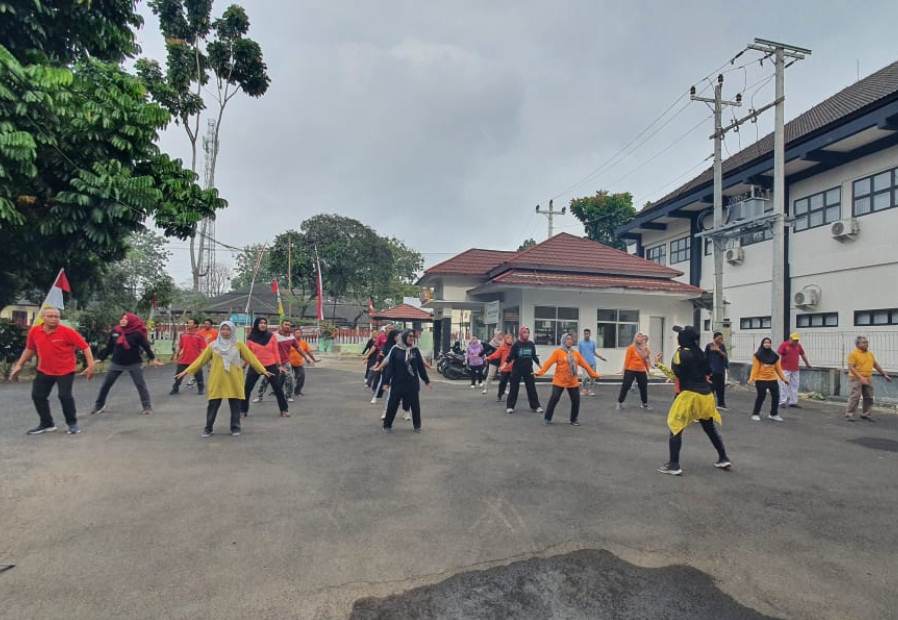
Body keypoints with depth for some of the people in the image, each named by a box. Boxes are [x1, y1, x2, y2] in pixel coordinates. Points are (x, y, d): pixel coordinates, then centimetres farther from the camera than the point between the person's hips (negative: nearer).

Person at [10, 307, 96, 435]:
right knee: (37, 396, 9)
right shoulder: (34, 331, -5)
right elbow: (29, 349, 13)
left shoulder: (67, 331, -19)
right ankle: (46, 424, 25)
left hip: (65, 371, -5)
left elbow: (85, 347, -18)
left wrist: (90, 365, -25)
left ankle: (72, 423, 10)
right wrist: (19, 365, 12)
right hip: (44, 371, 5)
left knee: (65, 396, -9)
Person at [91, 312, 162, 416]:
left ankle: (147, 406, 7)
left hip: (134, 364, -4)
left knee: (140, 385, -1)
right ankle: (99, 405, 28)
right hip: (117, 363, 4)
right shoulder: (115, 331, 0)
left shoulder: (137, 333, -12)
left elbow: (146, 346, -10)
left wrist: (152, 358, -13)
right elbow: (108, 347, 8)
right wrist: (100, 358, 8)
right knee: (105, 385, 10)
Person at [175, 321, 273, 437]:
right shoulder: (213, 346, 5)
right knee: (213, 405, 4)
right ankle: (208, 428, 19)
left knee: (235, 405, 5)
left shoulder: (239, 345, 2)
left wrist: (262, 370, -3)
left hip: (234, 380, 0)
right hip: (217, 380, 1)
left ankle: (235, 427, 19)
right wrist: (187, 371, 3)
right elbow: (201, 359, 7)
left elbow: (251, 358, 1)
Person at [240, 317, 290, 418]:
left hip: (270, 366, 0)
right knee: (247, 388, 4)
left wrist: (279, 365, 0)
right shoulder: (250, 338, -2)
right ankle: (243, 410, 19)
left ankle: (284, 410, 14)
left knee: (277, 388, 3)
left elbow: (276, 352, 2)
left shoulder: (271, 336, -2)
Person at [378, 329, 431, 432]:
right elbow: (390, 366, -4)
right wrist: (387, 382, -6)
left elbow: (421, 366, 7)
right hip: (397, 383, -2)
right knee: (392, 404, 5)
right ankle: (387, 425, 20)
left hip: (412, 383, 2)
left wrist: (426, 380, 10)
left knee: (415, 404, 7)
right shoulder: (395, 349, -4)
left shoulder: (415, 350, 2)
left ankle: (417, 425, 23)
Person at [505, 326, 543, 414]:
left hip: (528, 369, 3)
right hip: (517, 369, -3)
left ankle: (536, 406, 17)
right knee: (514, 388, 3)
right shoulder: (516, 344, -9)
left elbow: (534, 356, 12)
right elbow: (510, 356, -9)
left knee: (531, 387, 7)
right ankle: (510, 406, 11)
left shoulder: (531, 344, 1)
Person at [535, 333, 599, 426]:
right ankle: (547, 419, 10)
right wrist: (540, 372, -25)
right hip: (559, 381, -4)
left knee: (576, 400, 5)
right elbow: (549, 362, -14)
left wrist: (593, 374, 12)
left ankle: (573, 420, 22)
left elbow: (584, 364, 12)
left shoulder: (576, 353, 8)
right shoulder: (558, 352, -6)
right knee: (554, 399, -4)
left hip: (573, 382, 4)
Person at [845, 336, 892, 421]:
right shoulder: (853, 354, -11)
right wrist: (861, 377, -22)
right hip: (857, 379, -7)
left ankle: (866, 414, 18)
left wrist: (884, 374, 18)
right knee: (855, 397, -9)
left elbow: (876, 365, 21)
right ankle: (849, 415, -3)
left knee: (869, 397, 8)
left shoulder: (870, 354, 11)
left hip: (868, 379, 7)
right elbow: (851, 367, -16)